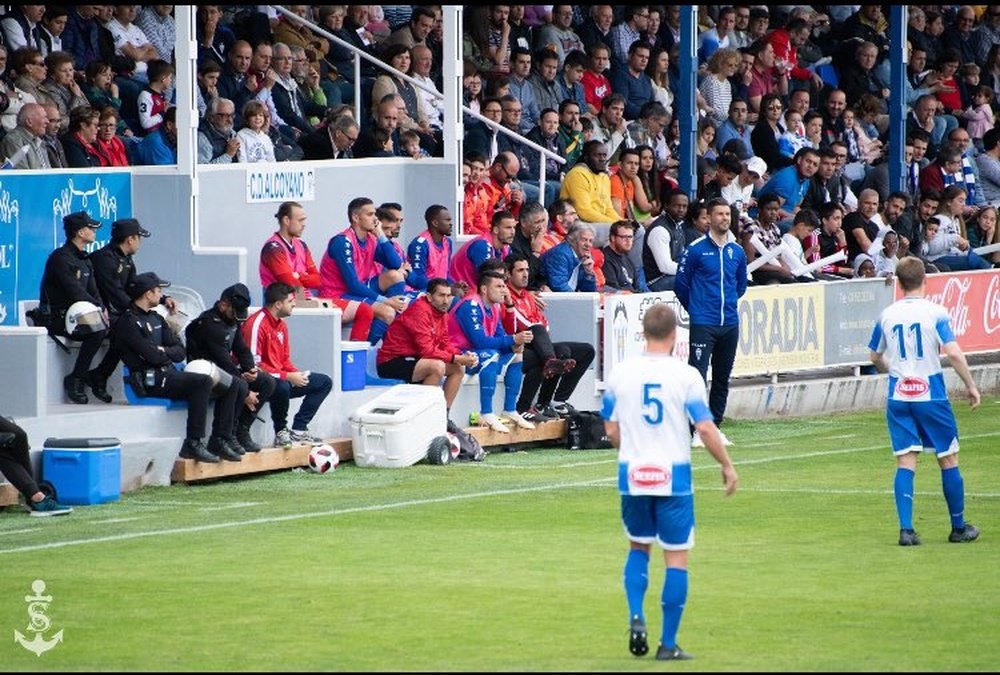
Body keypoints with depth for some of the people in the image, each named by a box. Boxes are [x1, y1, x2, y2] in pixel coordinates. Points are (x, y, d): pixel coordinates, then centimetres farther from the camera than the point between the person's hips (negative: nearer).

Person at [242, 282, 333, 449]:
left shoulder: (281, 324, 12)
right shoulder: (256, 324, -18)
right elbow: (253, 365, -23)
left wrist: (297, 374, -4)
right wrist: (287, 376, -23)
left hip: (282, 378, 10)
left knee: (324, 382, 8)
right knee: (283, 387, -41)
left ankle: (298, 430, -1)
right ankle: (281, 433, -18)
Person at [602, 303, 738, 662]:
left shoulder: (621, 372, 0)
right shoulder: (686, 375, -9)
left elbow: (611, 429, 5)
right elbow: (705, 428, -11)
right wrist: (727, 466, 2)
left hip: (632, 474, 3)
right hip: (673, 476, -3)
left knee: (638, 547, 22)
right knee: (676, 557, 5)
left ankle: (635, 617, 3)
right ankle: (668, 644, 5)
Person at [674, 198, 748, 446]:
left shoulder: (737, 251, 10)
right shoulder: (696, 250, -5)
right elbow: (681, 285, 3)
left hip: (730, 325, 5)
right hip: (703, 325, -5)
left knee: (722, 379, 10)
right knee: (697, 376, -12)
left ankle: (715, 427, 18)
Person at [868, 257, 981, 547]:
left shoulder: (887, 315, 3)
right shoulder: (935, 312, -8)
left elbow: (875, 357, 15)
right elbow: (953, 353, -16)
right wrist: (971, 386, -6)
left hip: (898, 396, 3)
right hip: (931, 394, -3)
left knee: (905, 462, 2)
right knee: (948, 459, 9)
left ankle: (906, 529, -8)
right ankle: (959, 528, 18)